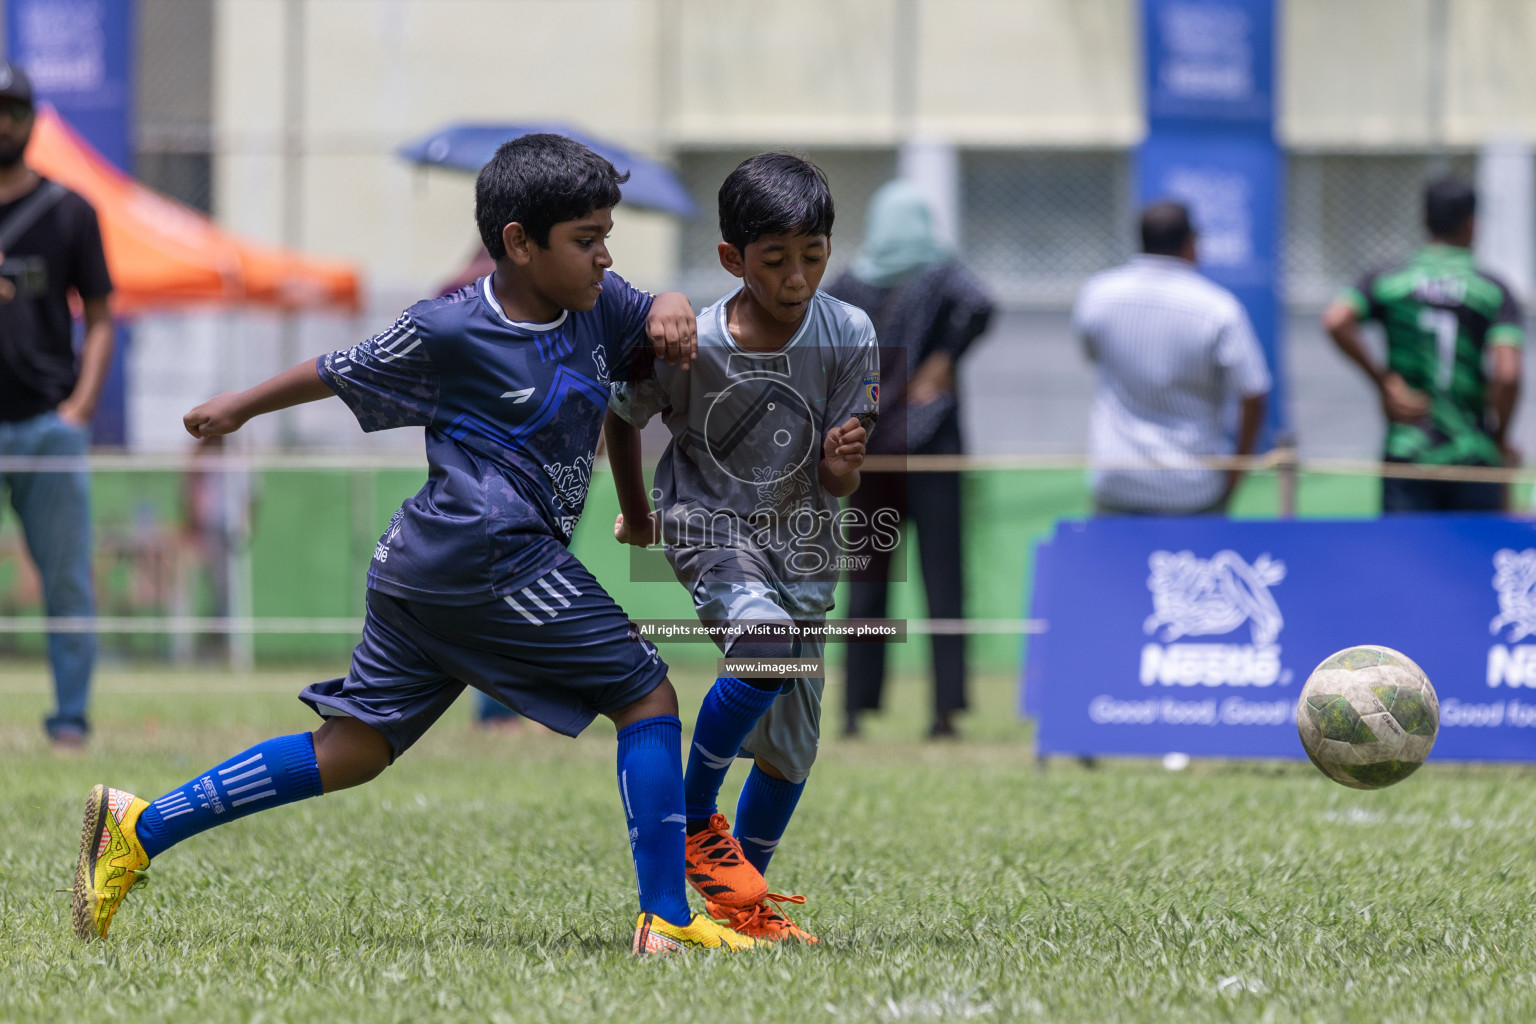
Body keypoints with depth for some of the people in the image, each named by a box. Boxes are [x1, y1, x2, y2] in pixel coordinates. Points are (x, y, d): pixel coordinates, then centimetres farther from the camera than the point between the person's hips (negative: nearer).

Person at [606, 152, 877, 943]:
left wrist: (842, 462, -33)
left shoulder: (848, 336, -14)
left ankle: (744, 897, 27)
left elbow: (836, 483, -11)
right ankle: (694, 821, -14)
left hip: (798, 533, 4)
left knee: (791, 742, 7)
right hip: (707, 519, -3)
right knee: (767, 642, -32)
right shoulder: (691, 344, -20)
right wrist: (635, 513, 12)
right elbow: (622, 417, 1)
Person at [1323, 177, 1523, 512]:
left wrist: (1384, 381, -4)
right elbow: (1507, 375, -13)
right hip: (1472, 456, -1)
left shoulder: (1388, 281, 5)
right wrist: (1500, 439, 2)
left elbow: (1336, 321, -13)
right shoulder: (1494, 291, -1)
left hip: (1406, 450, 1)